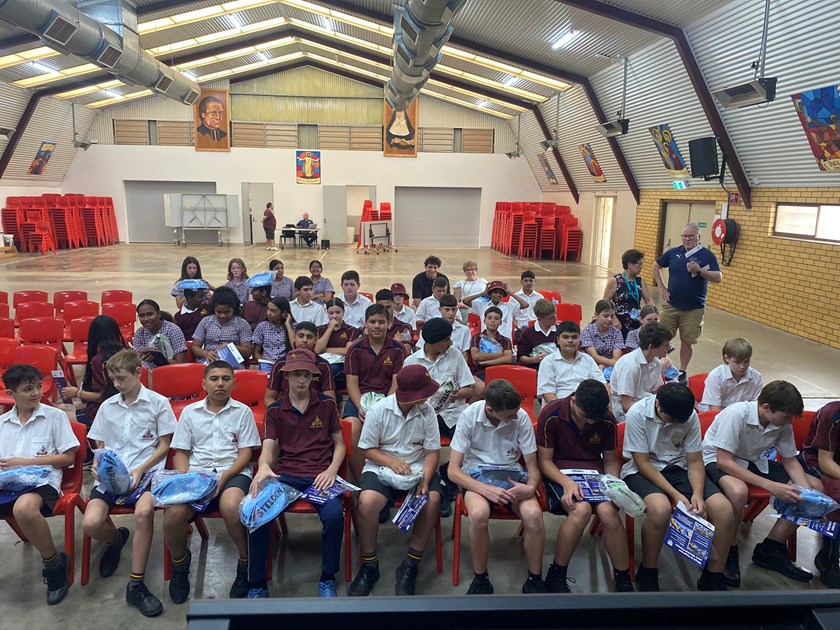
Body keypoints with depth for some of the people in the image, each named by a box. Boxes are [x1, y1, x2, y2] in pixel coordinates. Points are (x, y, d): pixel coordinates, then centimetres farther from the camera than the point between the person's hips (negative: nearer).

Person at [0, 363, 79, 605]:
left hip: (43, 480, -4)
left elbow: (68, 458, 1)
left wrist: (25, 462, -6)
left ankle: (55, 563, -14)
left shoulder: (55, 416, 4)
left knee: (24, 508, -39)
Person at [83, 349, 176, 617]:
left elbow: (164, 445, 2)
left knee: (144, 511, -35)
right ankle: (115, 539, 18)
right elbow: (100, 447, 18)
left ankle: (136, 585, -18)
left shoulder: (158, 402, 2)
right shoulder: (107, 406, 13)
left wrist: (140, 470, -11)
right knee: (90, 523, -23)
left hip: (146, 471, -3)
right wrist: (98, 466, -4)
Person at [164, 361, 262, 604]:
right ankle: (179, 564, 7)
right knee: (174, 512, -28)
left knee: (231, 507, -36)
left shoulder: (243, 412, 10)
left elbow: (245, 453, 4)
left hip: (232, 472, -2)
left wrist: (223, 478, -12)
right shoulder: (190, 412, 16)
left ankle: (247, 564, -8)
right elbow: (181, 452, 14)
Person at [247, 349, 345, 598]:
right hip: (286, 475, 1)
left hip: (320, 475, -1)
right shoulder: (275, 410, 11)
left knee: (334, 515, -31)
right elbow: (268, 449, 1)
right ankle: (257, 585, -7)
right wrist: (263, 466, -24)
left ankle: (327, 580, -5)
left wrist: (332, 470, -6)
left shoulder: (326, 404, 11)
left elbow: (339, 444, 14)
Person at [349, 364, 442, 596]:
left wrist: (425, 479, -20)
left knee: (432, 499, -29)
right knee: (367, 501, -31)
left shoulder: (426, 411, -5)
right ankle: (369, 566, -8)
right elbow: (367, 449, -4)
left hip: (417, 468, 2)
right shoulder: (379, 410, -10)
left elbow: (432, 451, -3)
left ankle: (411, 565, -10)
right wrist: (392, 462, -21)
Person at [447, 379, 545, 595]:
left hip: (511, 476, 2)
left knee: (533, 514, -30)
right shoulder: (469, 416, -17)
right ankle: (480, 579, -10)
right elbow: (453, 470, -16)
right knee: (479, 514, -35)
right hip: (477, 476, -1)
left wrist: (531, 487, -26)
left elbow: (532, 466, -3)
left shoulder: (521, 417, -13)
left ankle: (535, 580, -5)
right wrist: (487, 490, -30)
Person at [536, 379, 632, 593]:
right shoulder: (551, 414, -14)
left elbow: (610, 461, 10)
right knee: (581, 509, -33)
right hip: (559, 473, -3)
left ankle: (623, 580, -9)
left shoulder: (607, 420, -4)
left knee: (608, 510, -30)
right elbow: (544, 460, -9)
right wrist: (567, 482, -26)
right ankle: (556, 576, -13)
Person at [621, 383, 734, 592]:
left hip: (678, 468, 5)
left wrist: (698, 493, -21)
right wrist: (675, 494, -25)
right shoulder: (637, 413, -20)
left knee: (723, 508, -18)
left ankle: (713, 577, 3)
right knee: (660, 507, -37)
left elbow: (695, 461, -3)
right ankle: (647, 574, -11)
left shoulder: (690, 416, -8)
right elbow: (642, 462, -18)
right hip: (642, 471, -4)